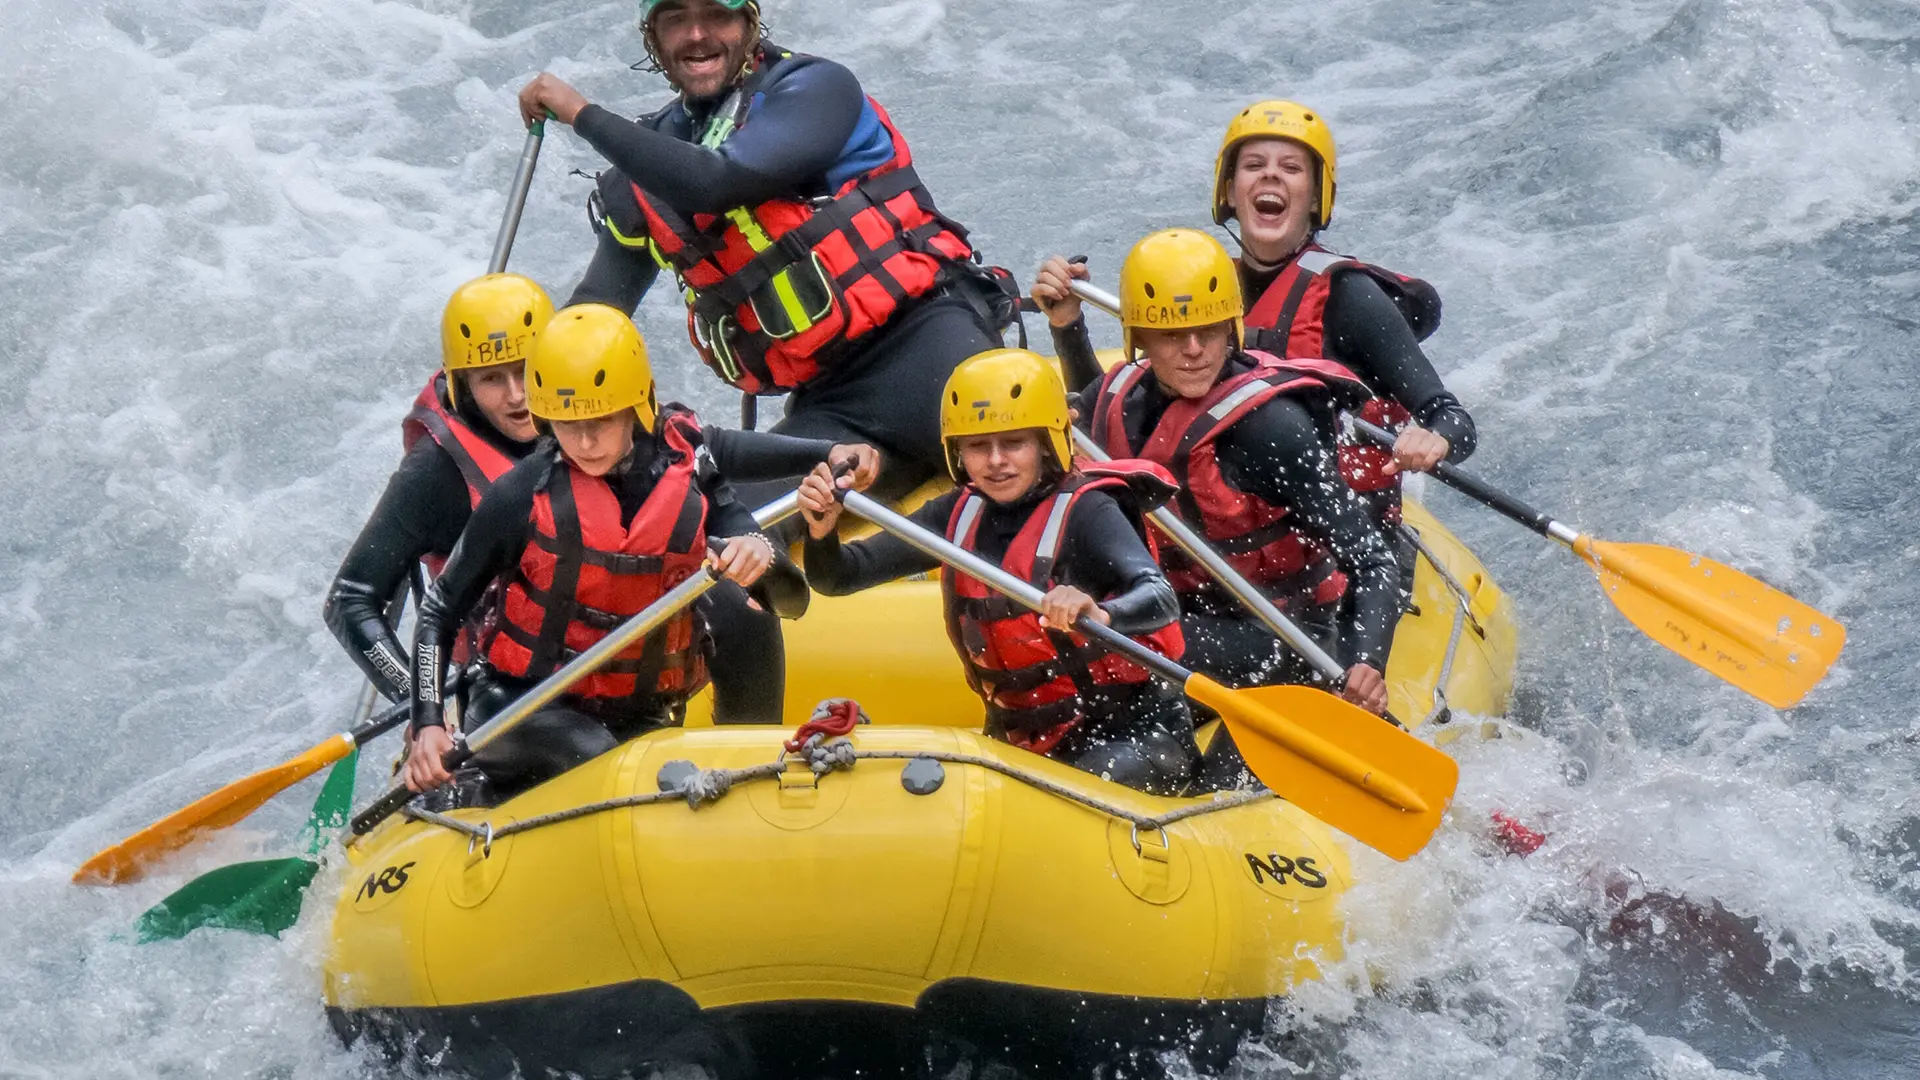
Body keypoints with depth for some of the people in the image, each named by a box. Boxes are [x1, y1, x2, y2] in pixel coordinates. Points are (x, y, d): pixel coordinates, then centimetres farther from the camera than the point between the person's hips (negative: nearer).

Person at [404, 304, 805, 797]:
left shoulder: (685, 471, -3)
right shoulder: (522, 496, -11)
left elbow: (792, 602, -3)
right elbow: (439, 613, -1)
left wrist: (760, 553, -26)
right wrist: (428, 727, -14)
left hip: (642, 716, 5)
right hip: (521, 713, -5)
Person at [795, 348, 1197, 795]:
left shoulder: (1085, 511, -15)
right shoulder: (961, 514, 3)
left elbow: (1161, 599, -32)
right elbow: (838, 578, 2)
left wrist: (1100, 615, -54)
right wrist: (822, 530, -21)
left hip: (1132, 733, -6)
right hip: (1021, 739, 6)